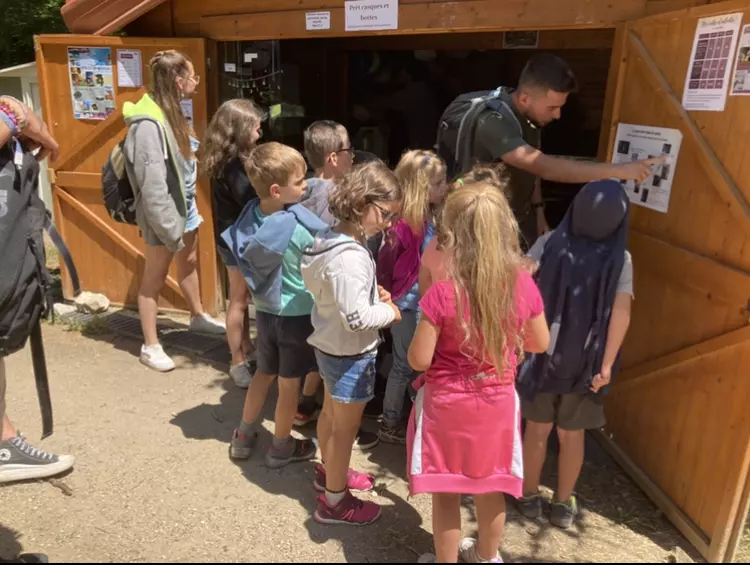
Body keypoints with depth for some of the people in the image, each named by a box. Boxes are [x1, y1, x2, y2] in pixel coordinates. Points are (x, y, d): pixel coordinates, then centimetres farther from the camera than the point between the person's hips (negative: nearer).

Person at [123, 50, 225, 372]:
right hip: (165, 212, -9)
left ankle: (198, 317, 46)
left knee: (189, 263, 24)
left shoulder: (172, 112, 5)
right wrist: (170, 230, -23)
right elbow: (152, 184, -26)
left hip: (185, 204, 9)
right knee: (155, 277, 4)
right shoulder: (148, 124, -24)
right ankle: (150, 347, 18)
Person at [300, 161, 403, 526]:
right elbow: (356, 318, -32)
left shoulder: (332, 238, -1)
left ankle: (330, 472, 49)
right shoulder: (350, 256, -31)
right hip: (350, 354, -9)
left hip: (330, 346, 9)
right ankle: (335, 502, 28)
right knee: (345, 427, 9)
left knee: (331, 414, 26)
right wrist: (389, 311, -16)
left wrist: (373, 292, 1)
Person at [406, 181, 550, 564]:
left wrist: (425, 332, 1)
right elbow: (540, 343, 1)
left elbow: (419, 360, -19)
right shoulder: (523, 285, -13)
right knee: (491, 484, 25)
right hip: (497, 401, 4)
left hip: (448, 403, -4)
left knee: (446, 492, 16)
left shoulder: (442, 293, -24)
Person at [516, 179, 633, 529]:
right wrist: (607, 364, -10)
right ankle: (563, 504, 30)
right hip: (585, 362, 0)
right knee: (572, 435, 16)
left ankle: (530, 496, 29)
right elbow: (621, 313, -13)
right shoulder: (620, 260, -7)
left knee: (537, 429, 15)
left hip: (541, 353, 0)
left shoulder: (548, 244, -8)